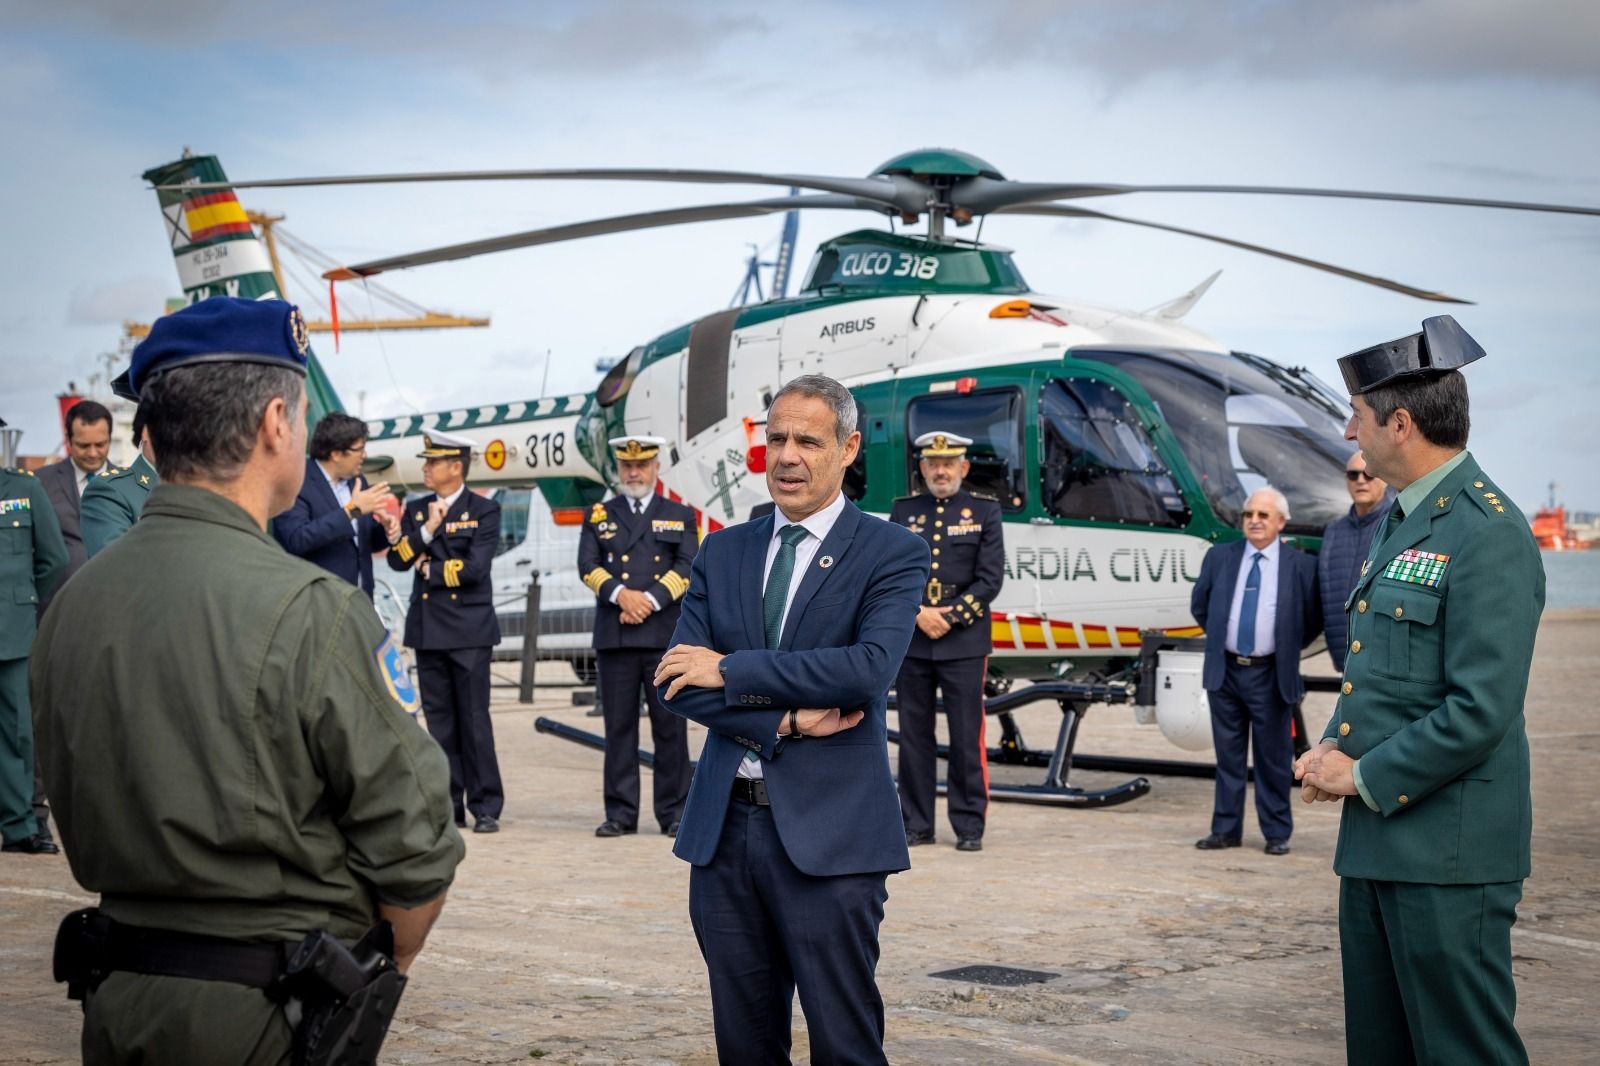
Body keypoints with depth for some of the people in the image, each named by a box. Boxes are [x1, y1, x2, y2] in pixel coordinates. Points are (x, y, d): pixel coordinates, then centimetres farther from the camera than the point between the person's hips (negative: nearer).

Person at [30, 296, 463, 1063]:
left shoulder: (69, 606, 0)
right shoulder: (310, 611, -19)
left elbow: (80, 816, 8)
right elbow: (413, 845, -16)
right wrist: (384, 970, 2)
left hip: (115, 1000, 6)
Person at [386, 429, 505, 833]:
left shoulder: (484, 511, -2)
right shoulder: (416, 509, 13)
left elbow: (475, 567, -14)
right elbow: (397, 559, 1)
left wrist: (430, 570, -3)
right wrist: (427, 528, -11)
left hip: (469, 630, -5)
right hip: (427, 628, 5)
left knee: (474, 719, -5)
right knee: (439, 720, 7)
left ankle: (486, 808, -1)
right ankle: (448, 805, 12)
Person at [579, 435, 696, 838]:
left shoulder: (680, 517, 12)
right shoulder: (599, 517, 14)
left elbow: (688, 567, 0)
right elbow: (587, 565, 2)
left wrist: (650, 600, -13)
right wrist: (620, 593, -15)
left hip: (666, 636, -1)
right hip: (614, 638, 1)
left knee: (670, 725, -1)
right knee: (619, 725, 2)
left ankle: (674, 813, 5)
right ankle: (621, 813, 6)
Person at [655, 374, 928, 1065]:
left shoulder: (892, 554, -2)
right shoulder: (723, 552, 11)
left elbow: (871, 667, -19)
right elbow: (678, 684, 1)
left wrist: (730, 670, -14)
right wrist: (786, 721, -12)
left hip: (828, 831, -4)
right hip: (723, 826, 5)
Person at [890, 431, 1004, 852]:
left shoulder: (984, 511, 4)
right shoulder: (903, 510, 11)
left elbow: (990, 579, -3)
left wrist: (950, 616, -12)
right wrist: (919, 614, -11)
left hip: (964, 642, -2)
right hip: (910, 640, 2)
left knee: (967, 738, -1)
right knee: (914, 735, 5)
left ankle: (969, 827, 6)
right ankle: (917, 824, 12)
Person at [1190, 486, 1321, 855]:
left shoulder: (1301, 566, -3)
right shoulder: (1219, 558, 5)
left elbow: (1314, 619, 5)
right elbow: (1199, 606, 17)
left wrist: (1288, 650, 4)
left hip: (1271, 676, -3)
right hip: (1225, 671, 3)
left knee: (1274, 758, 4)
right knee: (1228, 755, 9)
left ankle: (1277, 833, 12)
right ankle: (1226, 829, 16)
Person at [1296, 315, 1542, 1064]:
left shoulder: (1488, 535, -16)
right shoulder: (1401, 523, 15)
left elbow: (1481, 711, -21)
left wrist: (1364, 776, -13)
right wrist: (1332, 748, 5)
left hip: (1448, 855, -10)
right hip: (1377, 841, 10)